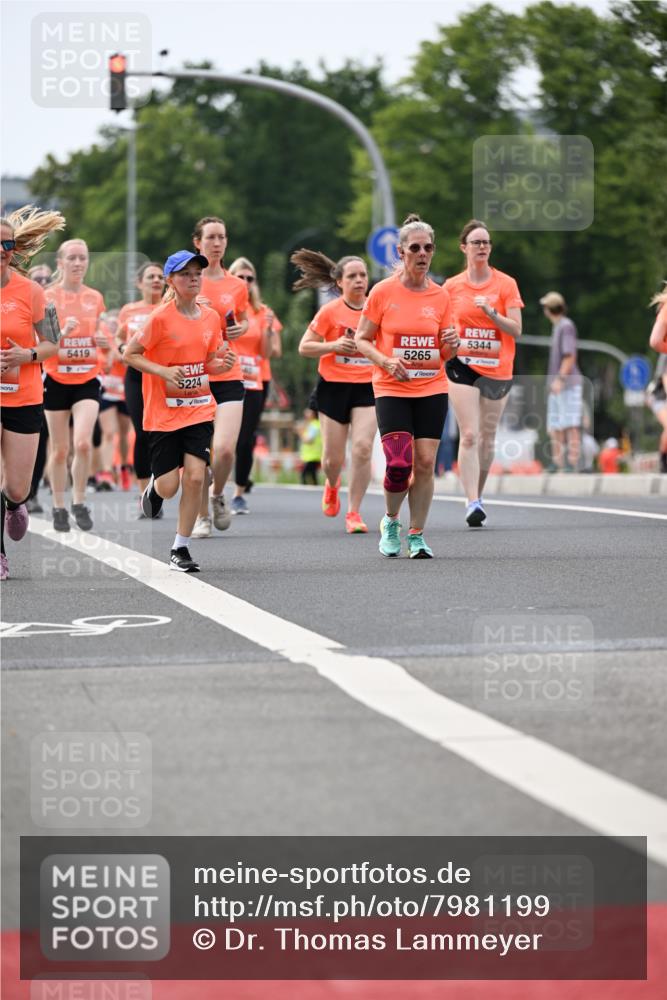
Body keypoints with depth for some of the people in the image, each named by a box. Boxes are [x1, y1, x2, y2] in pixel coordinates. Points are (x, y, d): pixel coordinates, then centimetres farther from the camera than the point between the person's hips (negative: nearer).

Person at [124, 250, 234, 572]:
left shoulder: (210, 317, 3)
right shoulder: (160, 318, -12)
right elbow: (130, 354, -7)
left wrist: (222, 363, -8)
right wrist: (163, 371, -20)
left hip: (200, 410, 3)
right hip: (164, 413, -3)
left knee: (195, 477, -10)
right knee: (168, 487, -1)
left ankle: (180, 549, 2)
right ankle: (154, 485, 38)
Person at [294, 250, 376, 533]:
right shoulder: (330, 312, -5)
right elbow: (304, 347, -3)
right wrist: (333, 345, -18)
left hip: (368, 387, 1)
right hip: (334, 386, -1)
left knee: (362, 448, -16)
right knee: (334, 457, 4)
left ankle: (353, 512, -5)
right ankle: (332, 485, 42)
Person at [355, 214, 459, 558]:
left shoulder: (440, 296, 5)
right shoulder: (383, 291, -3)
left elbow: (444, 354, 13)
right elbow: (362, 339, 2)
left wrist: (451, 344, -10)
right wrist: (386, 361, -15)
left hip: (432, 389, 3)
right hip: (391, 389, -3)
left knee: (425, 463, -3)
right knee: (399, 463, -14)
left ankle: (416, 536, 9)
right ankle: (391, 521, 14)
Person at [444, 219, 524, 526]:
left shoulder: (506, 284, 1)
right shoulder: (451, 286, 4)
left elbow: (516, 329, -4)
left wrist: (490, 312, -17)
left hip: (497, 369, 1)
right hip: (462, 366, -1)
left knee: (487, 438, 8)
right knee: (469, 435, -13)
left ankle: (478, 496, 23)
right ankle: (472, 503, -18)